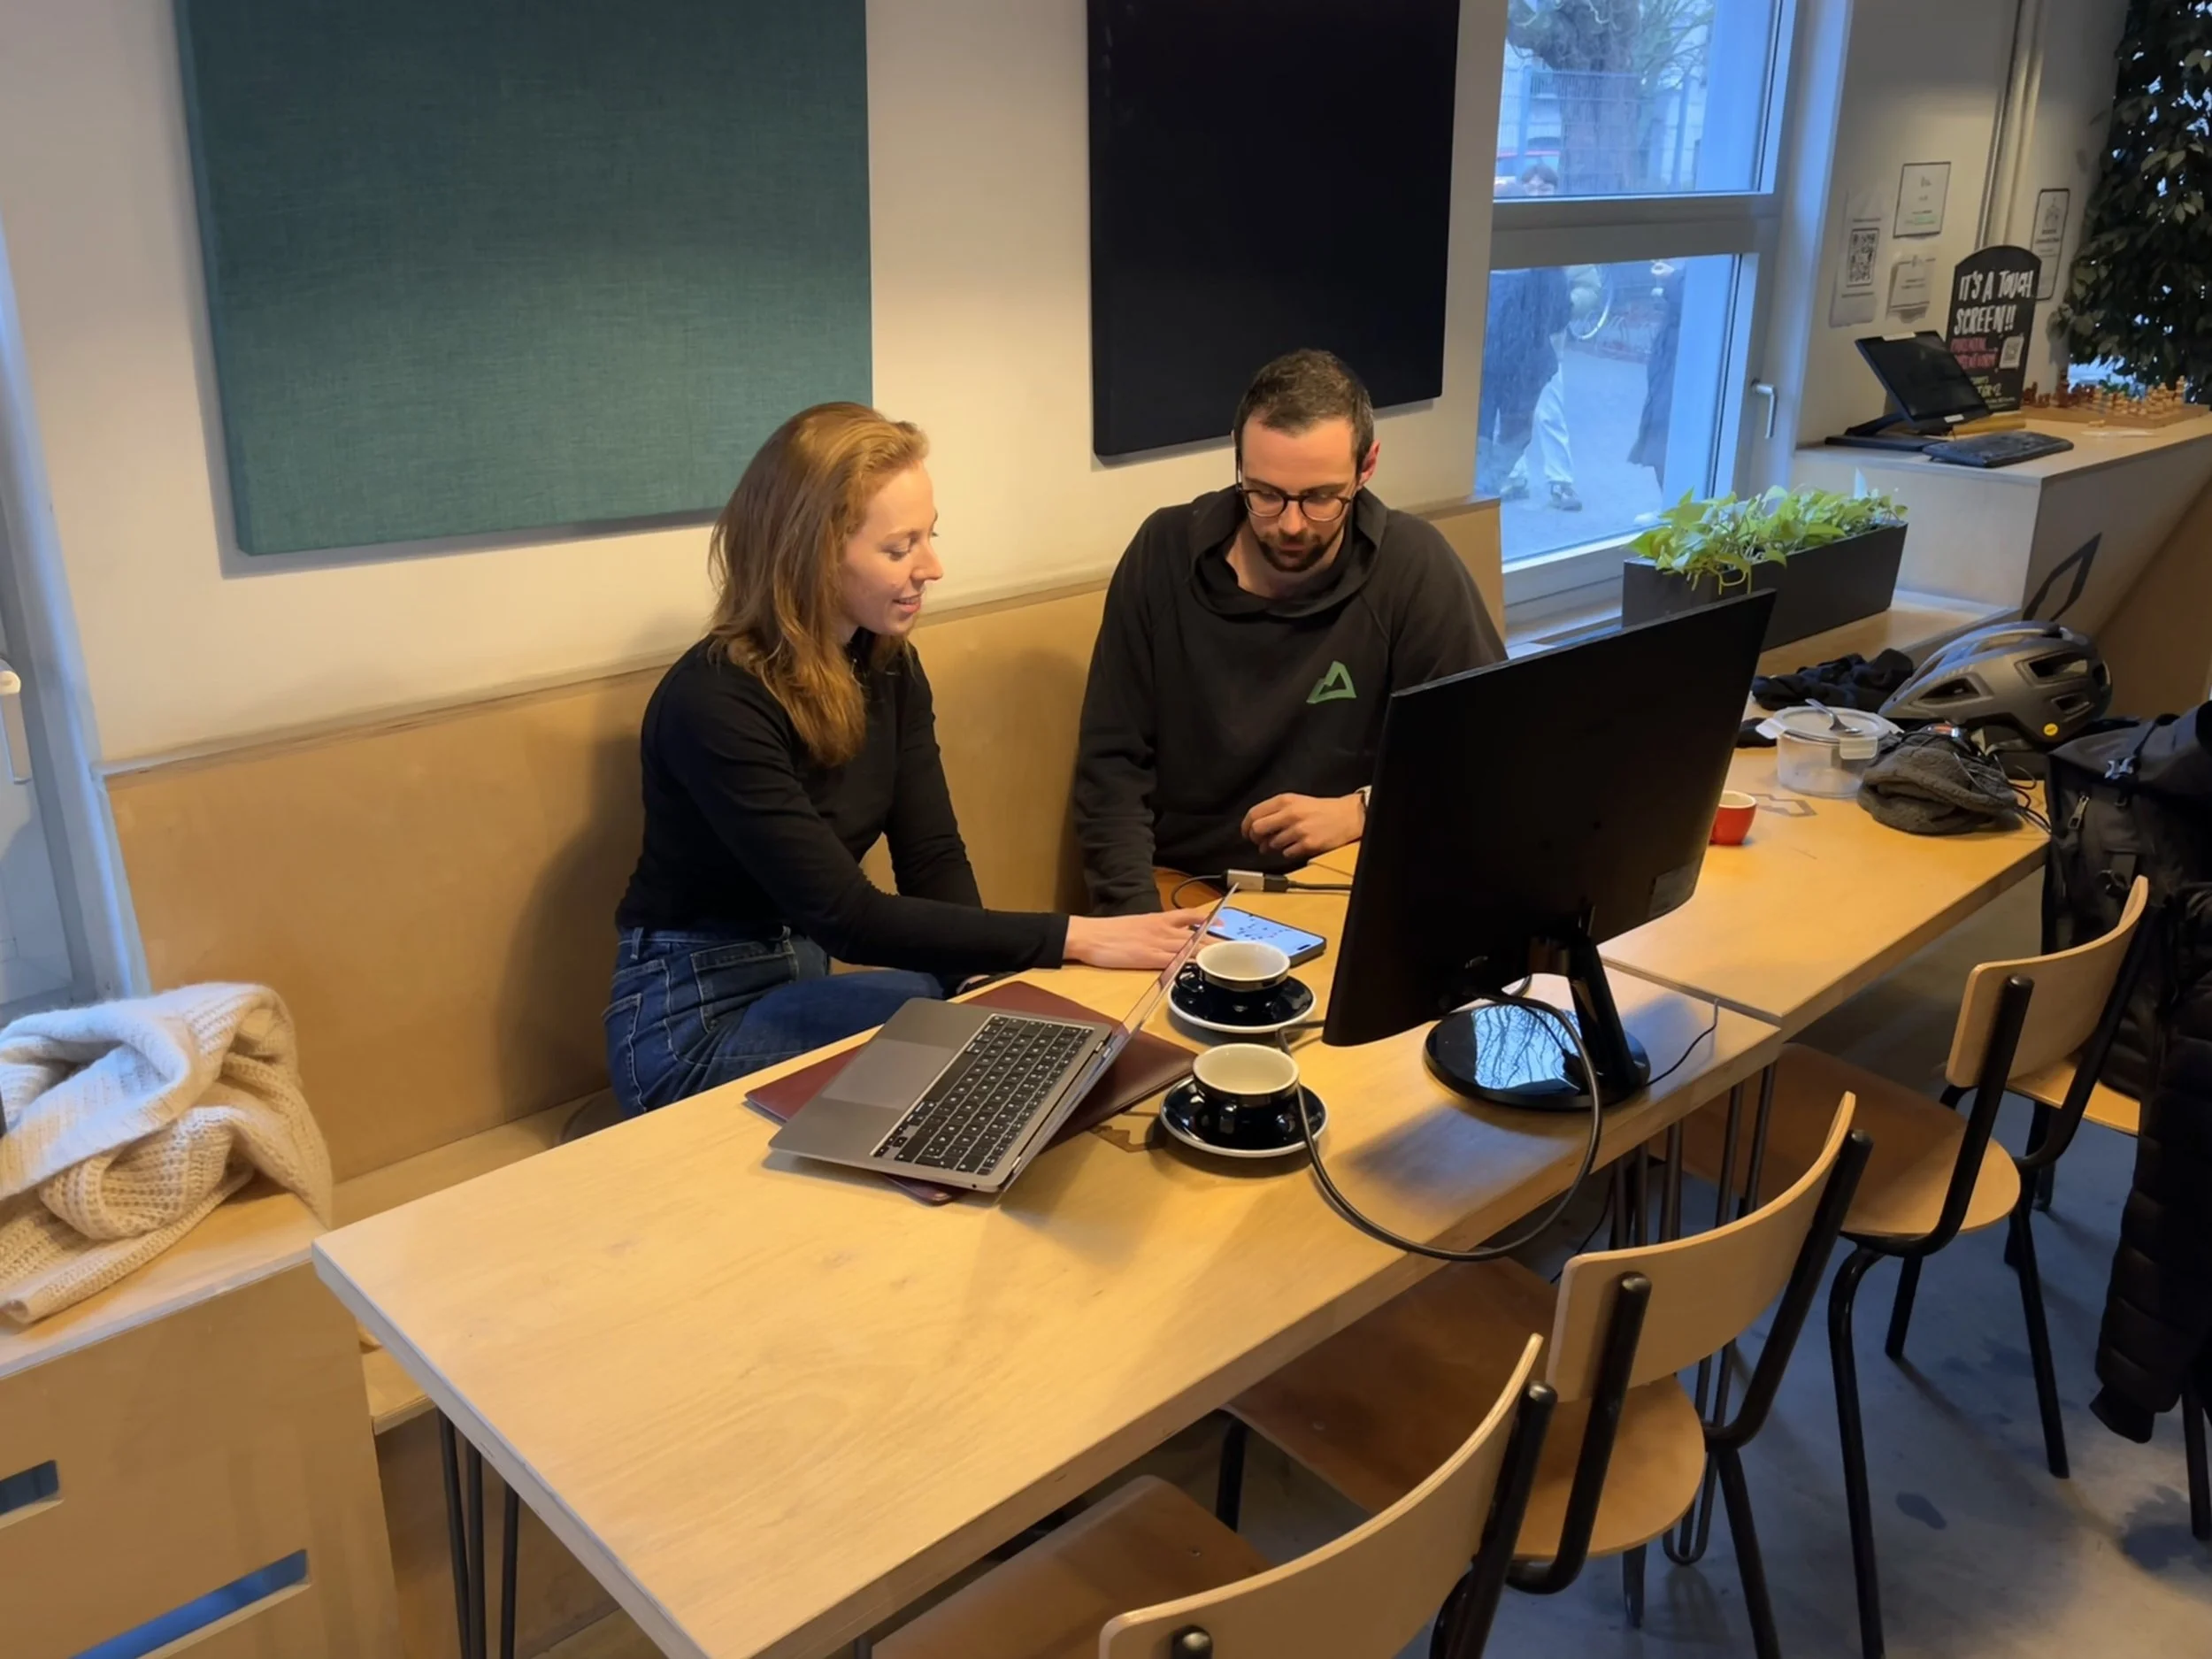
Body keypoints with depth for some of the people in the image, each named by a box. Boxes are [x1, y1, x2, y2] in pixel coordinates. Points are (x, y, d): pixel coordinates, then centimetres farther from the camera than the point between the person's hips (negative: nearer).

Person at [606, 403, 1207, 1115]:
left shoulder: (890, 667, 0)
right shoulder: (715, 702, -24)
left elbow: (933, 861, -4)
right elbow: (848, 917, -28)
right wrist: (1074, 938, -32)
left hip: (807, 979, 6)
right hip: (694, 1022, -6)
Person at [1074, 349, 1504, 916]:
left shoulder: (1413, 566, -10)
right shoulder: (1165, 553, -5)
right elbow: (1113, 762, -4)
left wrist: (1361, 810, -16)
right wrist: (1138, 917, -17)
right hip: (1181, 889, 0)